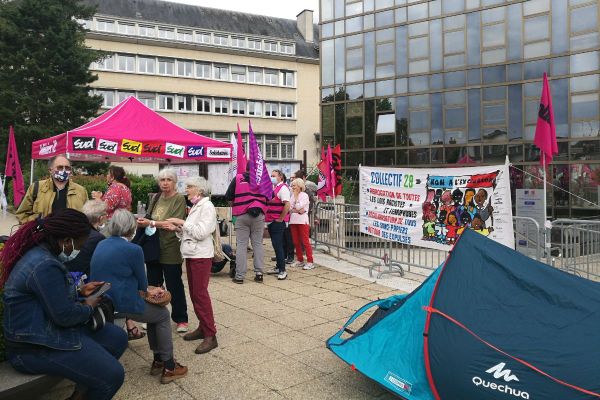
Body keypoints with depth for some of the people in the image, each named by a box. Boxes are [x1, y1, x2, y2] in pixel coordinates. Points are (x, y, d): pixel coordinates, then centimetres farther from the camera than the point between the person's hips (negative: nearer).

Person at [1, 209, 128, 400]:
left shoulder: (40, 252, 5)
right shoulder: (44, 265, -27)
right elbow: (65, 315, -24)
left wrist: (80, 291, 8)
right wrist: (88, 307, -5)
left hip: (46, 328, 11)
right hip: (35, 347, -11)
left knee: (117, 337, 10)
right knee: (112, 375, -17)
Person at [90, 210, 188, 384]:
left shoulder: (101, 245, 8)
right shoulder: (133, 250, -16)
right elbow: (142, 281, -3)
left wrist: (147, 290, 15)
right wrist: (147, 290, 20)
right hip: (123, 304, -8)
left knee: (154, 310, 24)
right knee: (162, 315, 16)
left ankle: (158, 360, 30)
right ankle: (168, 367, 18)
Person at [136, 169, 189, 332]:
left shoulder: (179, 199, -8)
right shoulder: (156, 198, 13)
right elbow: (149, 220, 18)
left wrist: (151, 223, -20)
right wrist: (143, 222, -5)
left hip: (170, 249, -6)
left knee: (174, 285, 3)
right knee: (153, 285, 15)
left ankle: (181, 319, 16)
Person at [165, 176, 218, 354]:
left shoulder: (207, 206, -11)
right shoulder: (195, 207, 15)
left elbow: (201, 232, -20)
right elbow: (189, 232, 16)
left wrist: (182, 223, -15)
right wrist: (179, 228, -2)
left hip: (201, 256, -9)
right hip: (190, 254, 9)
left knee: (200, 294, -9)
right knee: (194, 293, 12)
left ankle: (210, 336, -4)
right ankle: (202, 327, 22)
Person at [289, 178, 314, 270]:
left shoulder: (304, 195, -3)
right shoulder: (292, 195, 16)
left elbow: (298, 207, -15)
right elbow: (289, 208, 6)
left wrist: (296, 196, -5)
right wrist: (297, 211, -11)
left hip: (302, 221, -7)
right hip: (293, 220, 7)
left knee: (305, 242, -8)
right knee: (296, 242, 8)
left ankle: (310, 262, -7)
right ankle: (300, 260, 18)